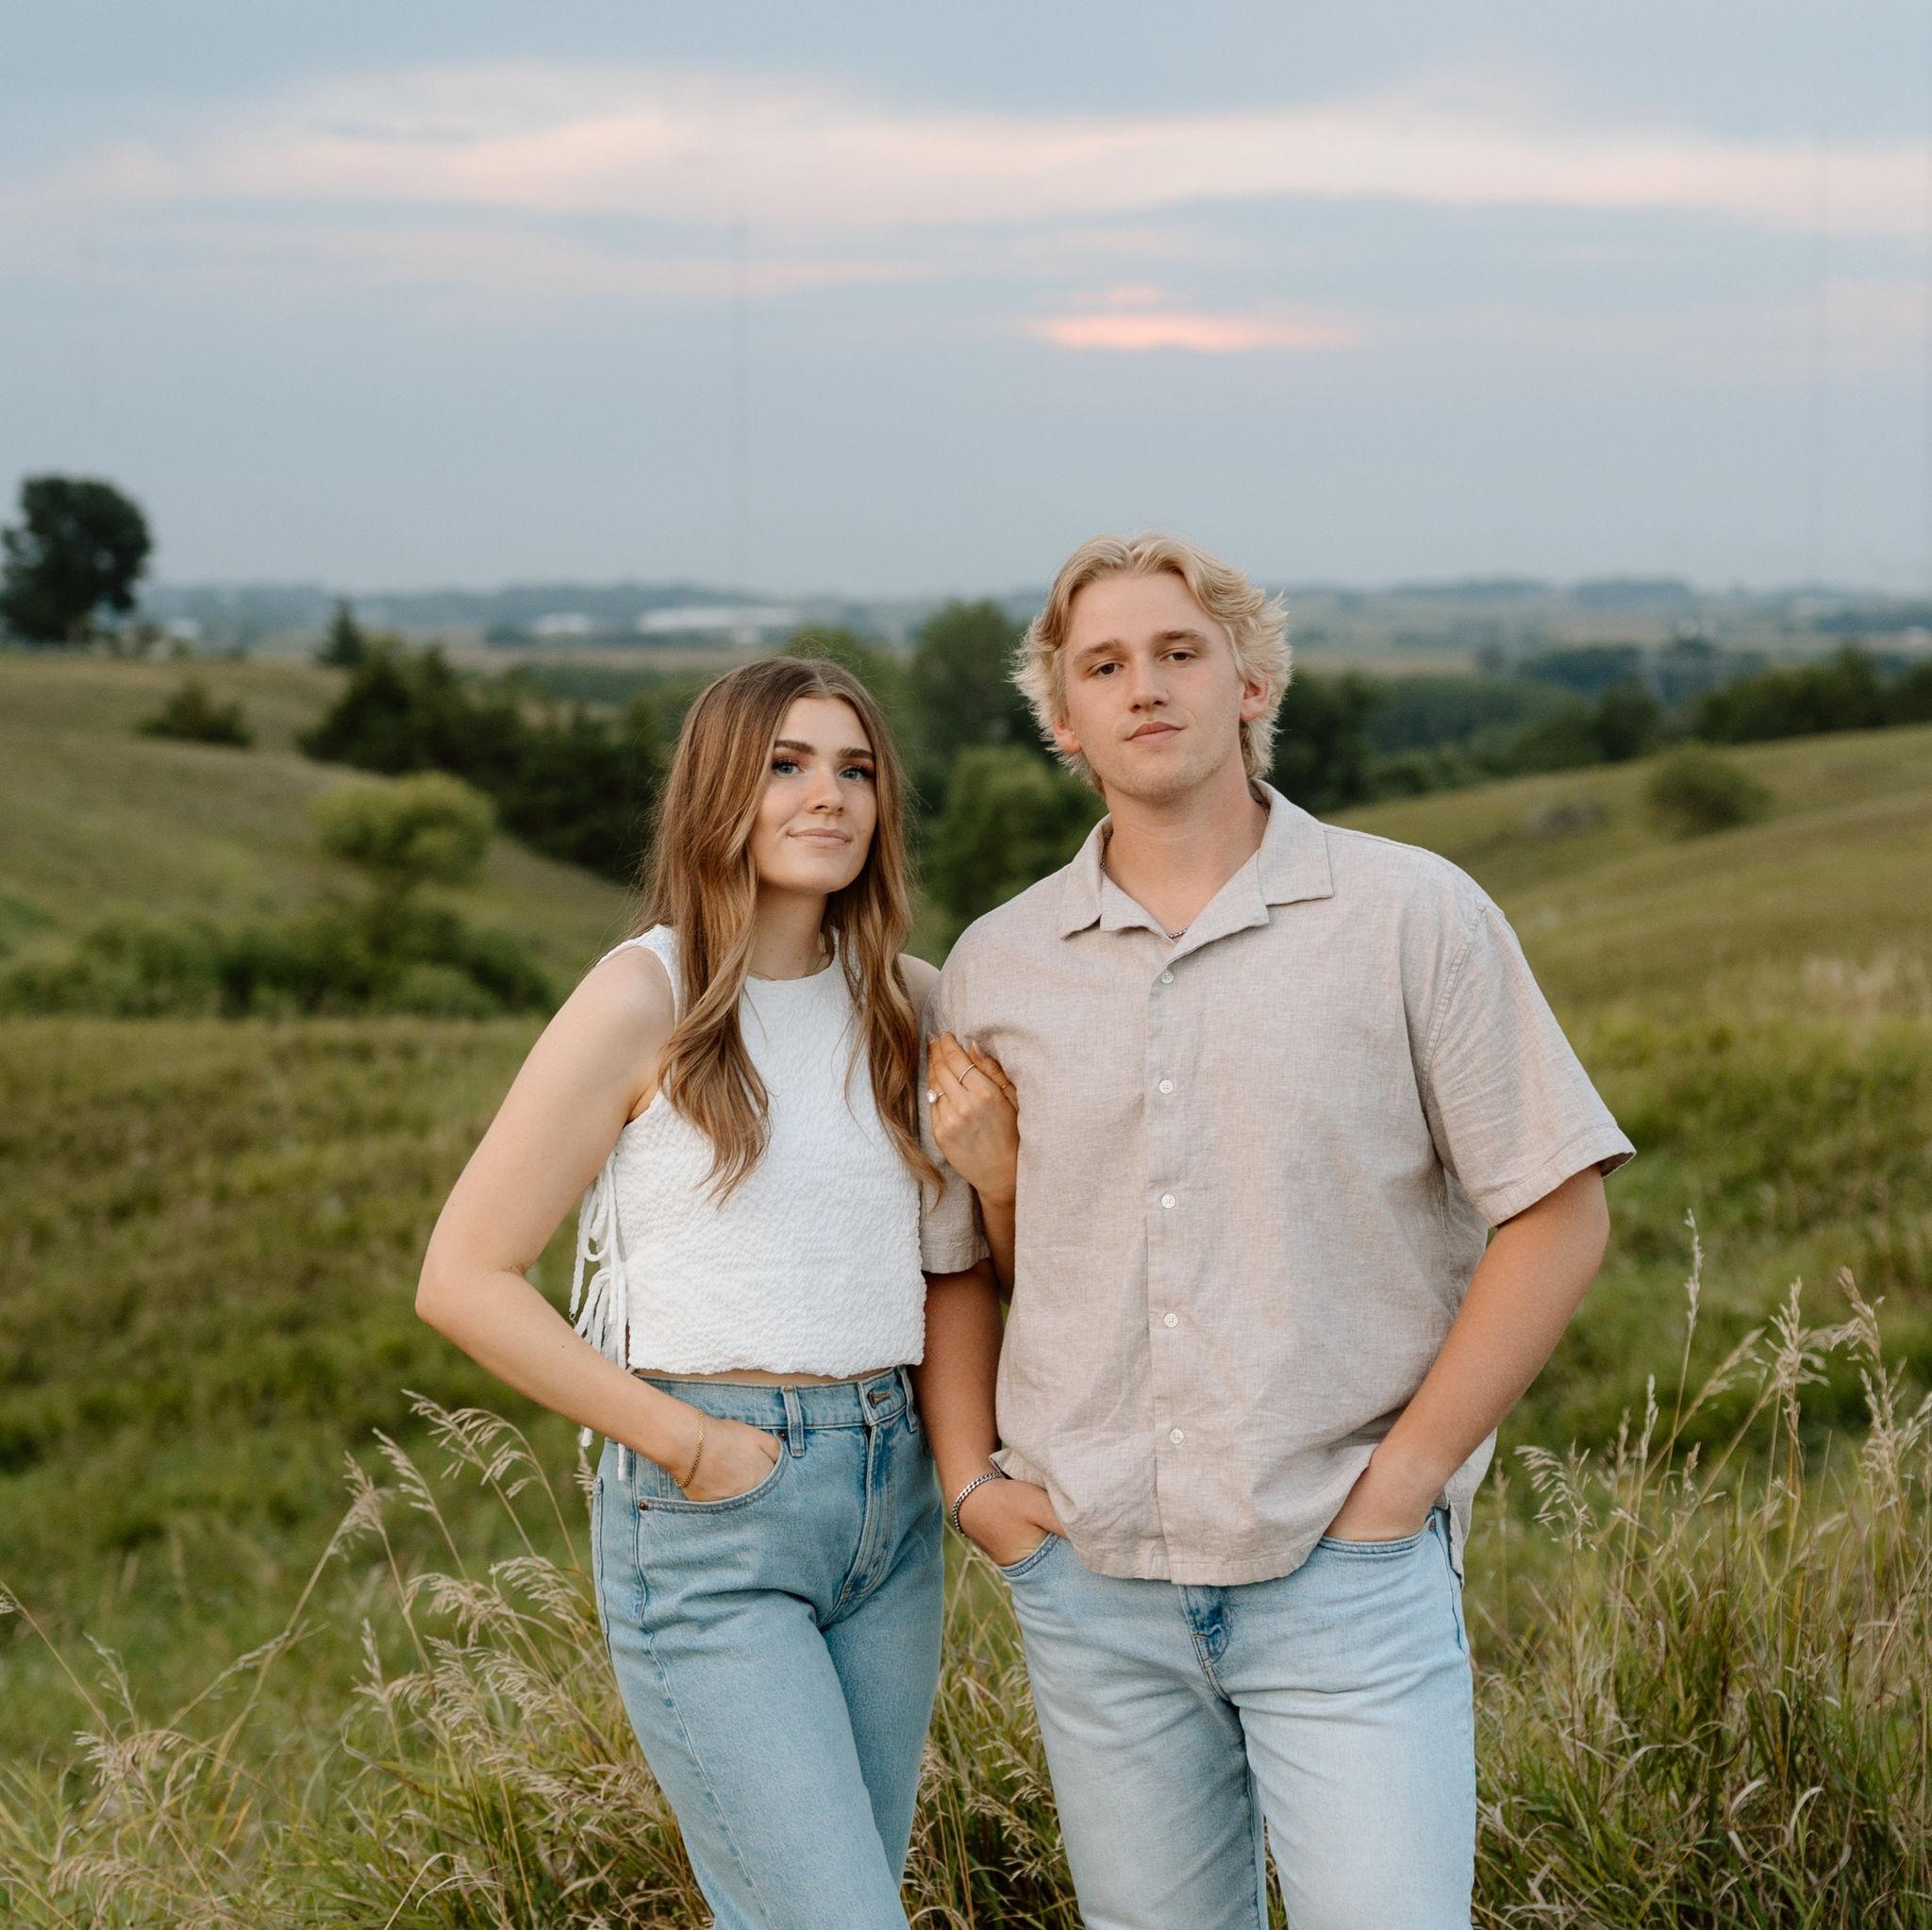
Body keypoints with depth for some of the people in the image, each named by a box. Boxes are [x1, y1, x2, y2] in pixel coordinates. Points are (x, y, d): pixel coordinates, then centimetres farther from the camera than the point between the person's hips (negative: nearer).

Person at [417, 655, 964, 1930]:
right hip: (707, 1521, -6)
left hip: (891, 1496, 6)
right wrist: (685, 1442, -11)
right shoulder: (647, 998, -8)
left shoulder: (905, 1000, 8)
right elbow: (464, 1278, -9)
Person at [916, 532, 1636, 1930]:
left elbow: (1559, 1217, -3)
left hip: (1348, 1579, -3)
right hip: (1091, 1583, 3)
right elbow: (950, 1254, 17)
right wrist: (970, 1478, 3)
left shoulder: (1415, 916, -3)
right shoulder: (995, 966, 6)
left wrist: (1401, 1483, -7)